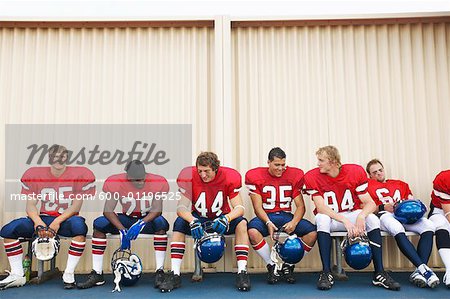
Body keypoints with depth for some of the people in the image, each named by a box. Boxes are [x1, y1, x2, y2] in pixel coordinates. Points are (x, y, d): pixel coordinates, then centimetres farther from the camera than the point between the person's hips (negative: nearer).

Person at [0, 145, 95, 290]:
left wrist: (57, 222, -21)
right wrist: (38, 222, -19)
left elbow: (76, 207, -7)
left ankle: (69, 274, -25)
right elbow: (31, 205, 2)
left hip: (66, 220, -3)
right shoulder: (35, 175, 5)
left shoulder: (79, 175, -4)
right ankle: (17, 275, -6)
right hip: (43, 219, 3)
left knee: (79, 226, -38)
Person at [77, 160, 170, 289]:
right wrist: (122, 230, -29)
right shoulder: (115, 183, -17)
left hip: (148, 220, -2)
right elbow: (108, 210, -18)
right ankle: (97, 274, -13)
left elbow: (157, 210, -21)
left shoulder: (157, 183, -20)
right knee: (99, 224, -21)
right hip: (127, 219, 2)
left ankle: (160, 273, -30)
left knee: (160, 222, -36)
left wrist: (141, 223, -37)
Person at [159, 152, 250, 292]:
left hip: (221, 218, 0)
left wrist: (226, 219, -41)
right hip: (198, 217, 1)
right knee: (179, 223, -28)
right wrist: (192, 221, -41)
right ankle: (174, 275, -23)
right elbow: (181, 207, -21)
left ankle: (242, 273, -24)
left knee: (241, 224, -29)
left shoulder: (229, 177, -19)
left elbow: (239, 208, -20)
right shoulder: (190, 177, -19)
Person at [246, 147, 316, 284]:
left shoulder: (295, 175, 0)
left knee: (312, 232, -23)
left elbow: (300, 206, 0)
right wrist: (268, 222, -25)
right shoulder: (255, 176, -5)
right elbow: (258, 207, -7)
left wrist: (294, 222, -20)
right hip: (266, 217, -2)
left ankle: (288, 266, 0)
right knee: (252, 231, -35)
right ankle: (272, 266, -10)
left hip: (287, 216, 2)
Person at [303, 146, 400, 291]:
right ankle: (326, 273, -31)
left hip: (352, 216, 2)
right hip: (330, 219, -1)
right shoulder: (312, 177, -14)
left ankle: (379, 274, -21)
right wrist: (345, 221, -32)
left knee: (373, 219, -27)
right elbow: (321, 208, -20)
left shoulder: (355, 171, -10)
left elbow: (370, 203, -11)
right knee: (321, 219, -35)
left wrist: (361, 216, -33)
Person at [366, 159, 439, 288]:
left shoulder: (400, 184, 34)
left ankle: (419, 272, -36)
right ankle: (422, 268, -44)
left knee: (429, 226, -26)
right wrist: (382, 207, -10)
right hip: (384, 215, -4)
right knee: (397, 229, -39)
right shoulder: (368, 184, 20)